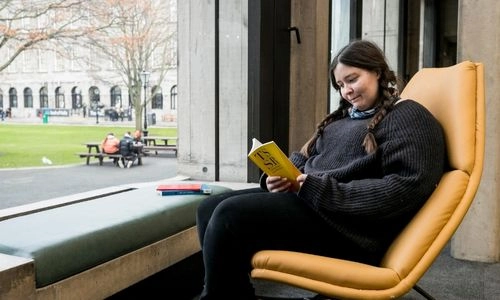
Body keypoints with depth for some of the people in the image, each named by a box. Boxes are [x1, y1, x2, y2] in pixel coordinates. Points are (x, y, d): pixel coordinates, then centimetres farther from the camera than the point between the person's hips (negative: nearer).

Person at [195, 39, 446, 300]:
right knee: (210, 208, -4)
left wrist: (321, 191, -21)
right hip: (305, 198, 9)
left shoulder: (408, 116, -3)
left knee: (230, 215, -22)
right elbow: (303, 157, 23)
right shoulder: (344, 116, 23)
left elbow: (405, 189, -17)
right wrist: (278, 176, -2)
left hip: (347, 224, -9)